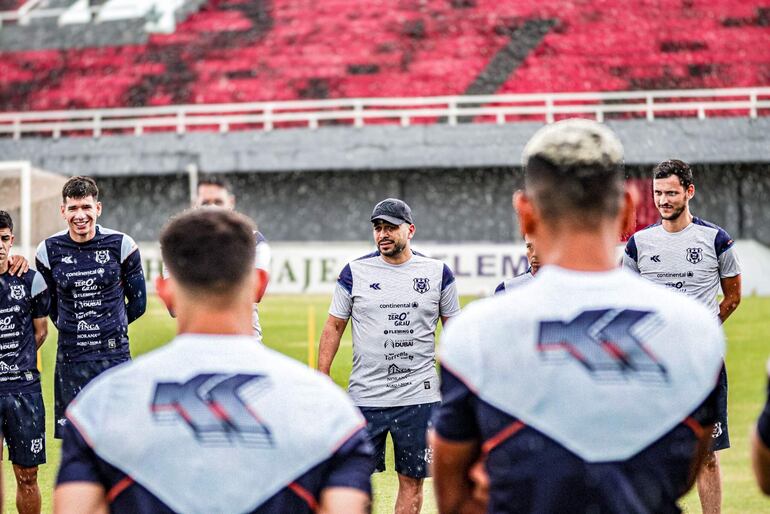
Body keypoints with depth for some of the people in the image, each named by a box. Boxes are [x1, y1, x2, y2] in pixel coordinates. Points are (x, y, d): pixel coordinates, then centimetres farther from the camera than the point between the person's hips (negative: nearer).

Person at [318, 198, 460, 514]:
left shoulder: (437, 273, 4)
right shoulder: (355, 272, 2)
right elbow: (334, 326, 8)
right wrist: (322, 377, 2)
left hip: (419, 396, 1)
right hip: (365, 396, -1)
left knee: (412, 480, 5)